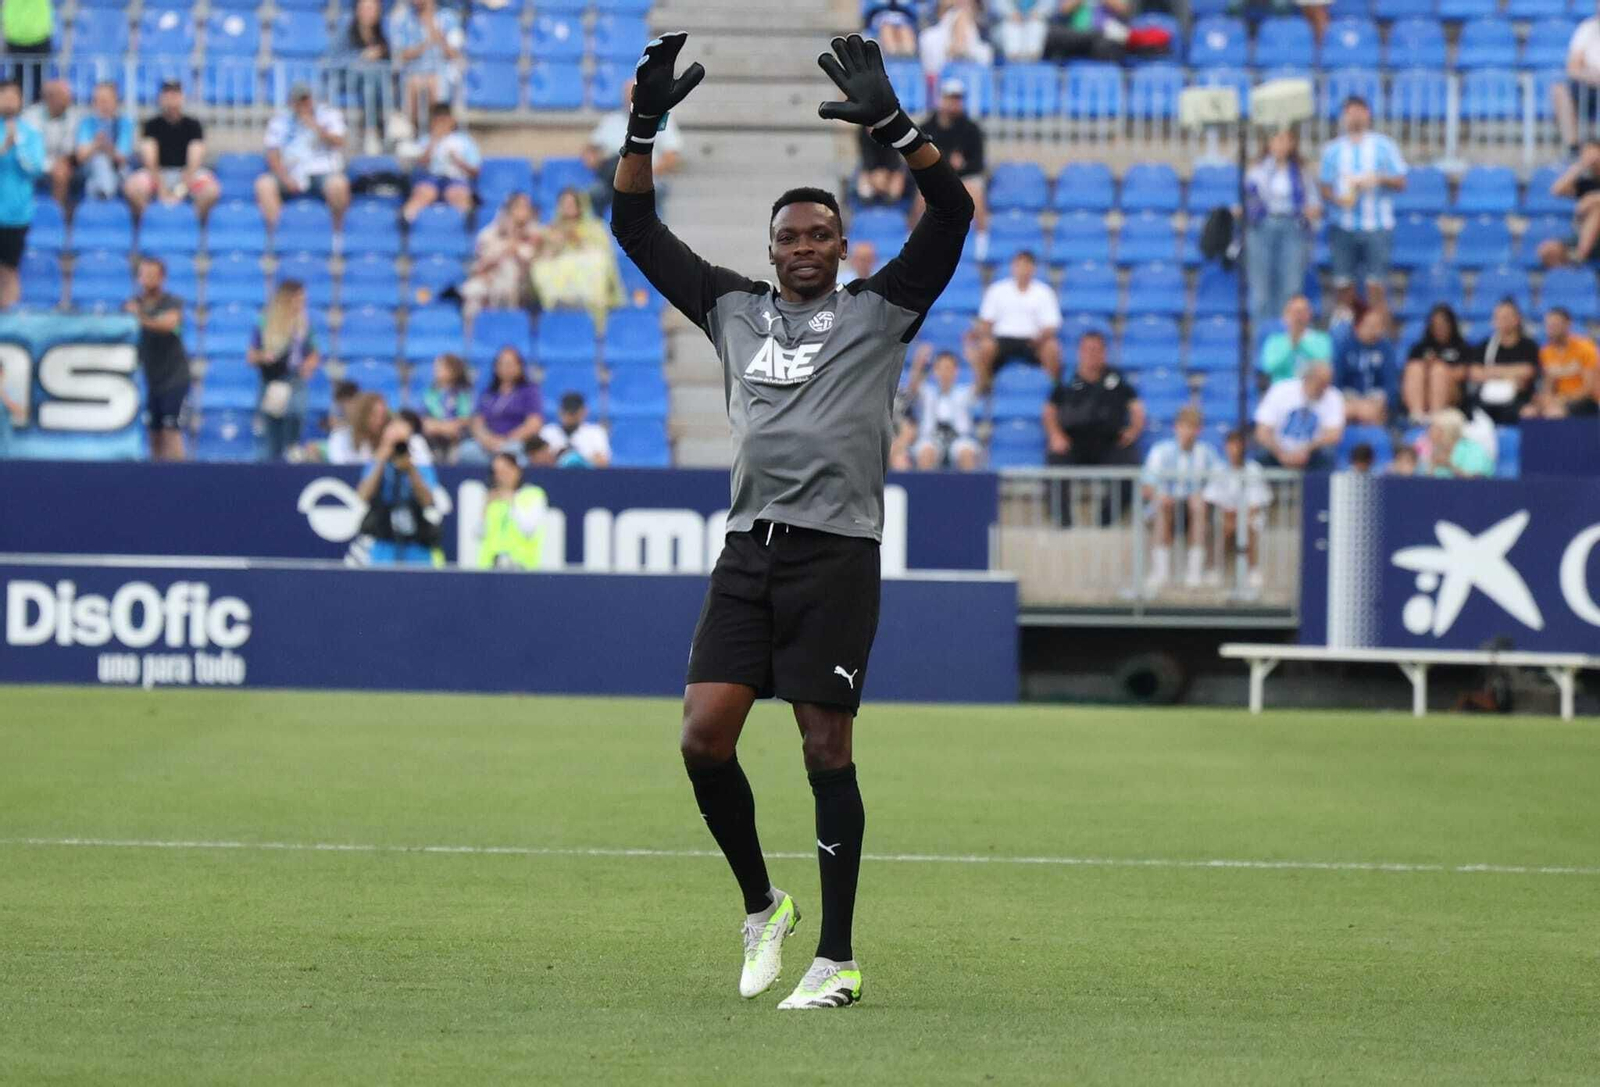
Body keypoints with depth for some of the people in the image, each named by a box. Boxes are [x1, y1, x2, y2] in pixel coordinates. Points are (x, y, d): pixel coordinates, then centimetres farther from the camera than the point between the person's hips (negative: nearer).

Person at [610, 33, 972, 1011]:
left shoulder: (879, 311, 5)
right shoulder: (734, 308, 16)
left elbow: (952, 212, -6)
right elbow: (637, 228, 17)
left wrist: (891, 122, -16)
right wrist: (645, 124, 4)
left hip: (836, 553, -4)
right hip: (749, 551, 4)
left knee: (827, 751, -4)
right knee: (704, 738, -6)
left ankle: (837, 959, 1)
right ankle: (763, 908, 15)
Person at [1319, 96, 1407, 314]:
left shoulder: (1384, 147, 8)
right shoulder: (1333, 150, 12)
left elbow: (1400, 182, 5)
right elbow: (1325, 188, 10)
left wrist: (1379, 179, -15)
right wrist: (1338, 200, -12)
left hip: (1376, 225, -2)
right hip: (1342, 227, 2)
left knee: (1375, 284, -8)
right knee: (1345, 284, 0)